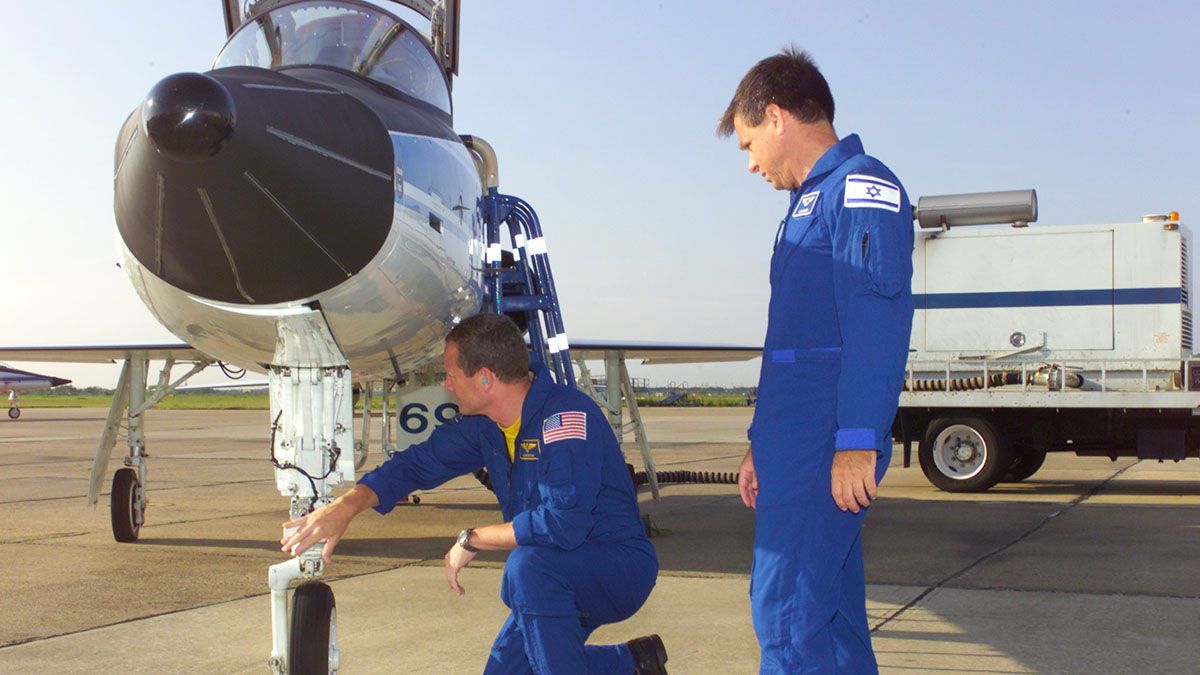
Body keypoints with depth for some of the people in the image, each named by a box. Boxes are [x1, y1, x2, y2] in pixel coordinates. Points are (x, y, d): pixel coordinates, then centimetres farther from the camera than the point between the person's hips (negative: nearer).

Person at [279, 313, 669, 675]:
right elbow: (418, 463, 10)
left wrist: (471, 540, -22)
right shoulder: (484, 426, 1)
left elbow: (563, 522, -35)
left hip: (620, 566, -9)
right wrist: (345, 507, -6)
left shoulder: (567, 415, -26)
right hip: (558, 580, 9)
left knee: (527, 566, -35)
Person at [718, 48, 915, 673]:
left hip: (826, 449, -10)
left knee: (786, 611, -11)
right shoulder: (811, 201, 22)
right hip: (796, 446, 10)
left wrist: (857, 441, -25)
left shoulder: (861, 186, -7)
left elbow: (877, 321, -19)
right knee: (827, 610, 11)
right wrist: (762, 444, 25)